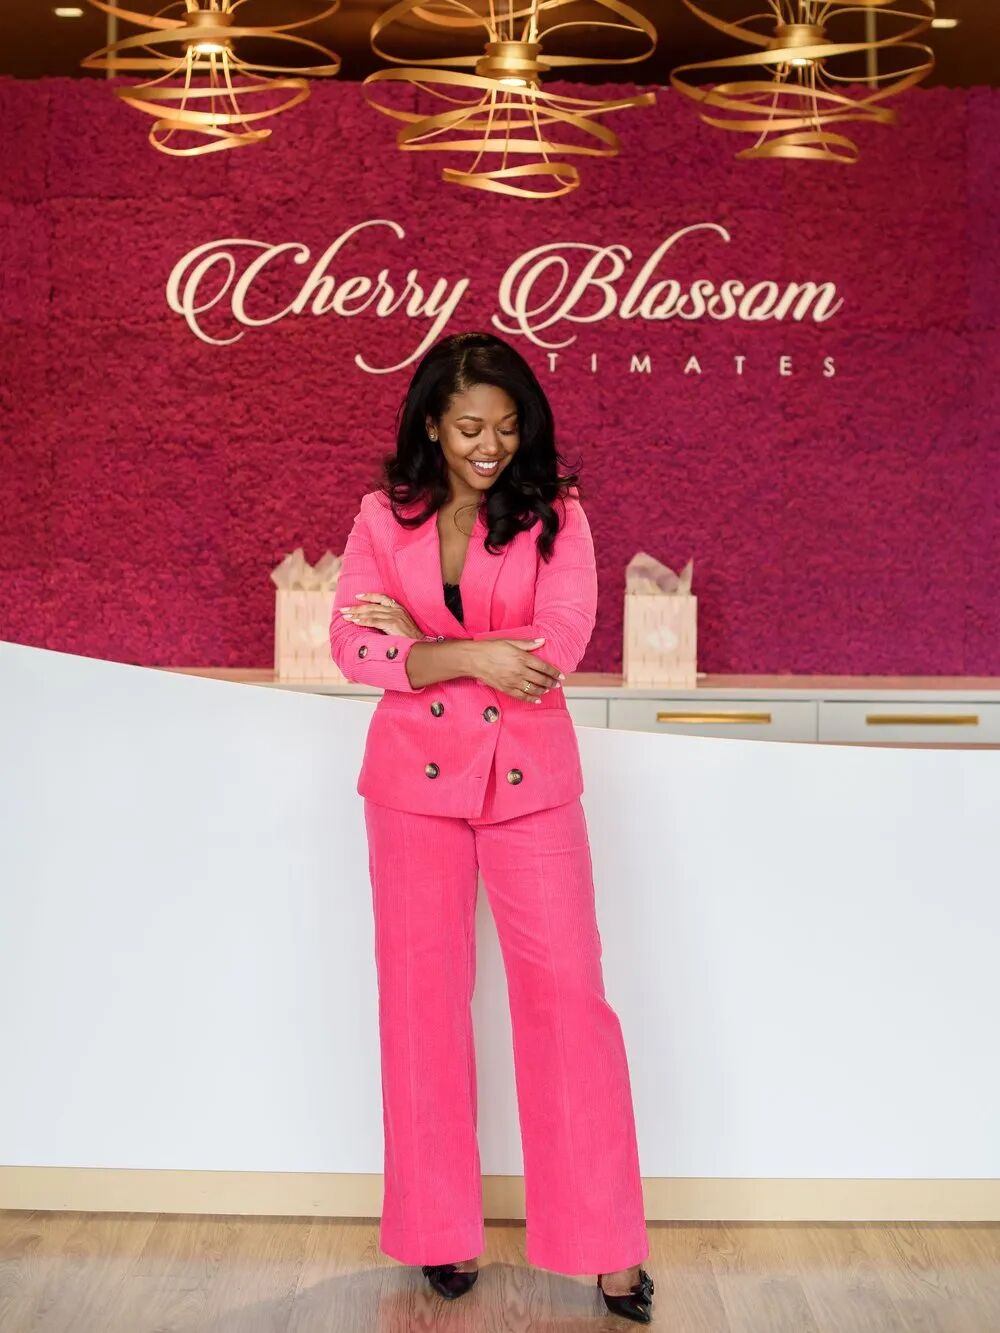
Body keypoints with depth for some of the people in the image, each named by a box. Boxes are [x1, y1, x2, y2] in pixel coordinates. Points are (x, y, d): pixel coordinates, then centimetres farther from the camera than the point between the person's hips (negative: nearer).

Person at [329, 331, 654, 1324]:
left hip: (529, 781, -1)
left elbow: (559, 644, -13)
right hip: (415, 783, 2)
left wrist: (417, 637, -10)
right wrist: (471, 656, -18)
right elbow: (353, 647, -7)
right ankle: (442, 1233, 23)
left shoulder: (556, 513, -1)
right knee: (422, 997, 8)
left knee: (566, 992, -2)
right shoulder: (383, 516, 3)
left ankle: (606, 1244, 10)